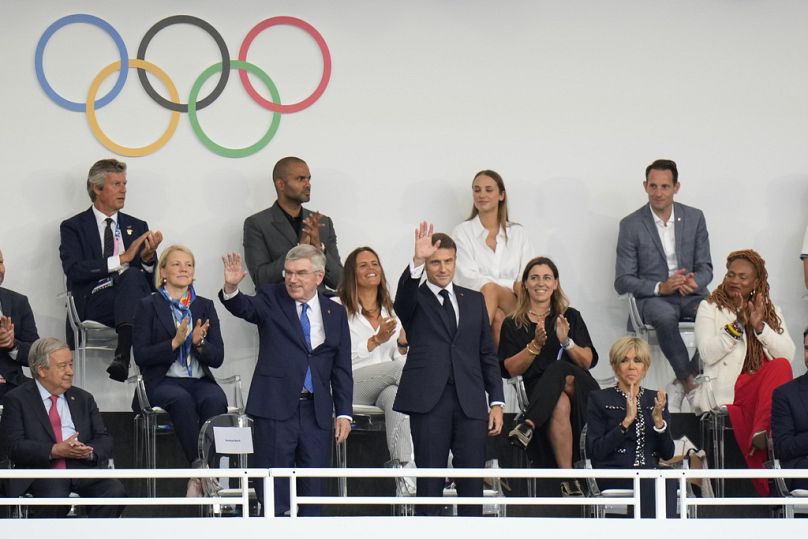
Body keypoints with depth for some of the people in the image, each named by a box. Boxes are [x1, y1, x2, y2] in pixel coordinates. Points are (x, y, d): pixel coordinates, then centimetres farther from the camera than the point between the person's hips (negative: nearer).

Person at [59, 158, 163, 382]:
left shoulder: (137, 227, 24)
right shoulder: (73, 227, 12)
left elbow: (152, 281, 19)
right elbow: (73, 270, -7)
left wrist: (148, 259, -5)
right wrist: (122, 259, -11)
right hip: (93, 308, -3)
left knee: (132, 276, -33)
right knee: (131, 275, -34)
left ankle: (122, 355, -52)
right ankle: (123, 357, -45)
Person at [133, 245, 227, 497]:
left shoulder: (205, 306, 17)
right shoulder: (148, 306, 8)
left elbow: (217, 358, 10)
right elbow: (140, 355, -3)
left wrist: (199, 343, -11)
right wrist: (174, 342, -14)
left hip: (200, 381, 3)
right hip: (164, 382, -2)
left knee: (215, 400, -32)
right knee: (182, 400, -37)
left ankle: (199, 479, -36)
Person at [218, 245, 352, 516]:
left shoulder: (335, 313, 10)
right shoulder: (271, 299, 3)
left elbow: (341, 369, 11)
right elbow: (244, 308, -18)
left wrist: (344, 413, 5)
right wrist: (231, 288, -40)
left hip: (316, 412, 3)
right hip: (276, 408, -3)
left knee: (313, 488, 7)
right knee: (273, 490, -3)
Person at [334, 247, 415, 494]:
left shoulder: (390, 311, 23)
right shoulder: (337, 307, 8)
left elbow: (400, 357, 20)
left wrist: (403, 344, -3)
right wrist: (376, 341, -14)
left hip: (386, 386, 3)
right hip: (349, 384, -3)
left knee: (396, 396, -36)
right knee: (398, 367, -32)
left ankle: (406, 468, -50)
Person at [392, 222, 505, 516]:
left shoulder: (474, 300, 17)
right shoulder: (414, 300, 7)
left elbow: (488, 354, 16)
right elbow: (403, 295, -19)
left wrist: (496, 401, 8)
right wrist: (417, 260, -36)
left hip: (470, 403, 3)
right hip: (429, 402, -3)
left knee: (472, 484, 1)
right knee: (429, 482, -1)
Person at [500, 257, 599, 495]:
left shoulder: (570, 317, 17)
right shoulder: (513, 325, 15)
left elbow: (588, 361, 8)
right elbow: (511, 370, 4)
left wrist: (567, 342, -11)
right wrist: (535, 345, -11)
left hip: (579, 389, 1)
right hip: (537, 393, -1)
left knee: (558, 369, -35)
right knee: (560, 405, -38)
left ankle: (529, 426, -50)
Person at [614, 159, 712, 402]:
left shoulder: (694, 218, 8)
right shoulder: (631, 225, 0)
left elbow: (705, 268, 11)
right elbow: (623, 281, -2)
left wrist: (694, 282, -15)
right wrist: (661, 287, -18)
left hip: (690, 294, 3)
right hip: (652, 297, -3)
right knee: (665, 316, -40)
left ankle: (685, 382, -22)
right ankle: (690, 381, -28)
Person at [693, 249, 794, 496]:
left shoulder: (770, 311, 17)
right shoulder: (710, 307, 8)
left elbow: (788, 354, 1)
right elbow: (708, 353, -8)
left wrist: (760, 326, -11)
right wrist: (737, 325, -15)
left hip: (764, 388, 3)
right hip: (727, 393, -3)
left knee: (781, 366, -33)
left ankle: (763, 432, -45)